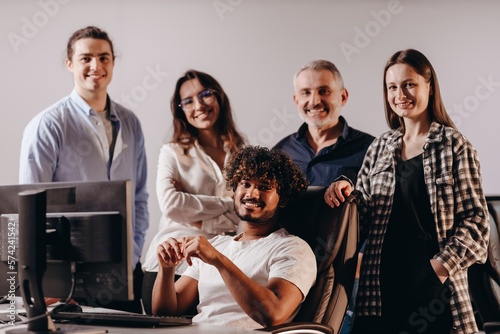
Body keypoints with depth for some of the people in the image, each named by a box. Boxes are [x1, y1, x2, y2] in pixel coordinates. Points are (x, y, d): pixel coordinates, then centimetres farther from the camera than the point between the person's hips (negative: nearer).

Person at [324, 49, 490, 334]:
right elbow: (366, 218, 13)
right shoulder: (380, 149, 11)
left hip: (433, 284, -3)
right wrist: (347, 192, -6)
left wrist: (444, 263, -14)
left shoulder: (453, 145, -1)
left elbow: (475, 219, -3)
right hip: (381, 286, 4)